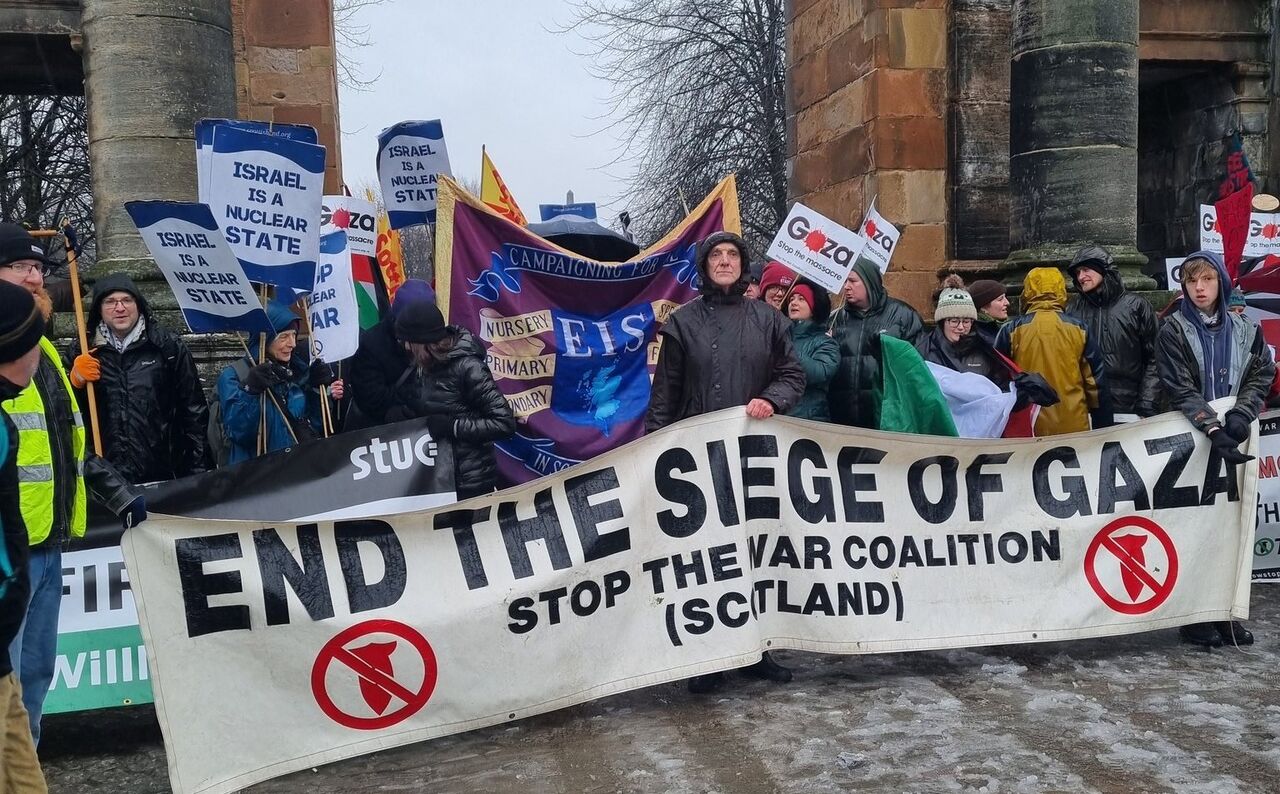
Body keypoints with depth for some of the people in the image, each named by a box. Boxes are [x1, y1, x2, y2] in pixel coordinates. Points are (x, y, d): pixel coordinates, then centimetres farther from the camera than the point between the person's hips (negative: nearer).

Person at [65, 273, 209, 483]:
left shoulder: (168, 347, 3)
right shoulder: (82, 352, 9)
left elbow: (195, 411, 5)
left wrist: (198, 471, 1)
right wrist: (76, 381, -6)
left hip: (161, 474, -1)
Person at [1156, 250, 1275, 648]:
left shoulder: (1245, 329, 8)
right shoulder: (1173, 332, -3)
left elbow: (1262, 376, 4)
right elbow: (1180, 390, -11)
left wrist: (1240, 417, -14)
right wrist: (1213, 429, -23)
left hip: (1235, 441, 3)